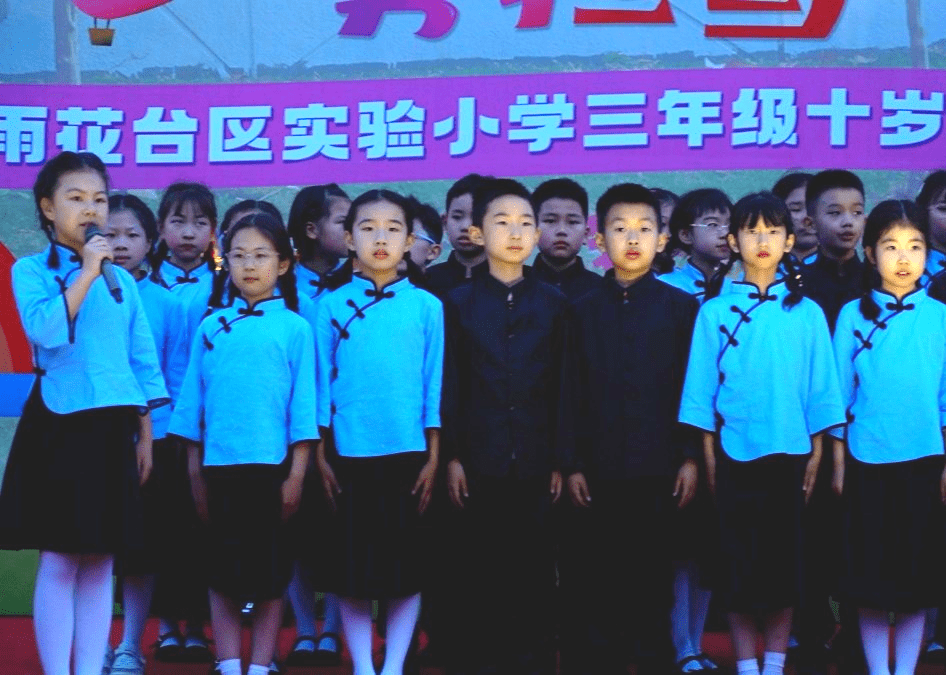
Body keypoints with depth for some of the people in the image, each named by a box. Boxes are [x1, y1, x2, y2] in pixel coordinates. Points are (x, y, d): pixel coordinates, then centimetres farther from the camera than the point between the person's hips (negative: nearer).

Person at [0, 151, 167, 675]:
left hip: (113, 426, 4)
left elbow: (144, 361, 13)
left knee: (100, 562, 6)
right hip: (59, 423, -4)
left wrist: (145, 435, 9)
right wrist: (85, 274, -17)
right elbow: (45, 330, -20)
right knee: (59, 561, -3)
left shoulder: (122, 279, 12)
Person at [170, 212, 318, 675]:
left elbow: (302, 404, -1)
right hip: (218, 464, 2)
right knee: (221, 571, 4)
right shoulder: (211, 328, 7)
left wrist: (296, 474, -6)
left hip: (271, 464, -2)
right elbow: (192, 399, 9)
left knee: (270, 571, 4)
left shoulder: (294, 328, 1)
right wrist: (194, 471, 6)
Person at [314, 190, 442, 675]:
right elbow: (321, 382, 5)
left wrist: (433, 457, 0)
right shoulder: (332, 306, 4)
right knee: (352, 562, 4)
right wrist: (320, 457, 1)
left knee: (406, 562, 4)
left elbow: (434, 383, 4)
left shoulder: (425, 306, 3)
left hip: (408, 453, 0)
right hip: (350, 454, 0)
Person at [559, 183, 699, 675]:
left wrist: (690, 458, -4)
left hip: (659, 471, -1)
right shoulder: (584, 310, 8)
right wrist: (572, 464, 0)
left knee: (654, 583, 4)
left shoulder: (681, 307, 4)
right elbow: (572, 394, 5)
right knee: (593, 587, 2)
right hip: (599, 470, 1)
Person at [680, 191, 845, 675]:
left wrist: (816, 454, 1)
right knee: (737, 561, 2)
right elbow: (702, 387, 2)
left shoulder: (805, 313, 3)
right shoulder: (716, 311, 1)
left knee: (784, 558, 6)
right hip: (734, 453, -1)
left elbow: (820, 387, 5)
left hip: (789, 452, 1)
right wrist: (708, 455, -1)